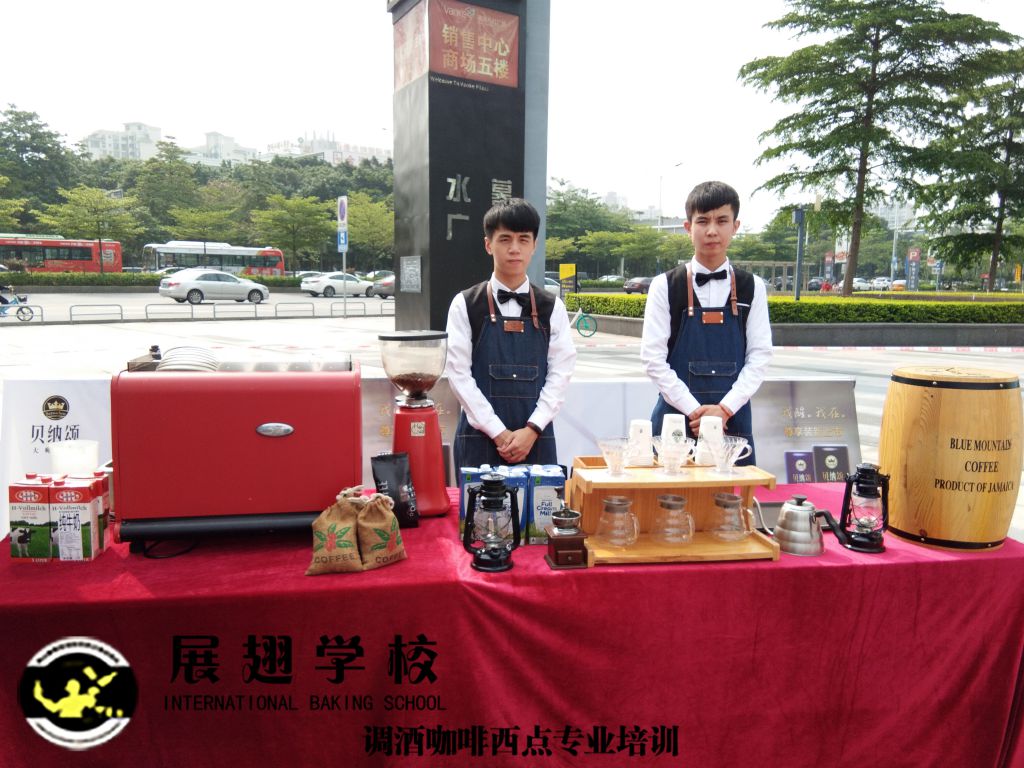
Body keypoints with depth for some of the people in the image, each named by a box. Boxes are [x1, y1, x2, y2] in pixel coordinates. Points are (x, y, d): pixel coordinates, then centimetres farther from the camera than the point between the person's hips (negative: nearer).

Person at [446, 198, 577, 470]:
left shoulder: (551, 308, 6)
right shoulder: (465, 305, 0)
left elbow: (561, 372, 1)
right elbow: (459, 373, -4)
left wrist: (531, 431, -9)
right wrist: (498, 433, -9)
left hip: (536, 438, 2)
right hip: (480, 437, -1)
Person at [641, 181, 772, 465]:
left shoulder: (751, 288, 5)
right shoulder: (665, 286, -1)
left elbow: (760, 355, 2)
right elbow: (653, 357, -5)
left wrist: (725, 408, -10)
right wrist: (694, 409, -11)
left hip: (732, 418, 2)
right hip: (676, 417, -1)